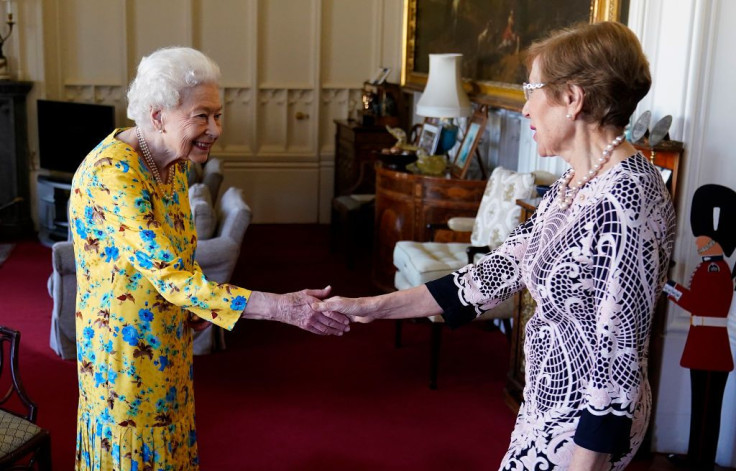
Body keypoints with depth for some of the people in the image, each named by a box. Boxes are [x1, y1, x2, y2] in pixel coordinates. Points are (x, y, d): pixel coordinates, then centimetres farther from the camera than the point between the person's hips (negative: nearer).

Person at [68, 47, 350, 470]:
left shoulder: (177, 162, -2)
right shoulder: (112, 175, -29)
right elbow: (171, 276, -35)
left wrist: (193, 301, -6)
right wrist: (283, 308, -39)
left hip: (169, 340, 8)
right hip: (125, 348, -7)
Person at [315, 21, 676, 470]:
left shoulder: (624, 202, -25)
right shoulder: (575, 183, 4)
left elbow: (619, 353, -24)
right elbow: (503, 268, 4)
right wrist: (374, 307, 4)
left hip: (585, 423, -8)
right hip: (554, 397, 8)